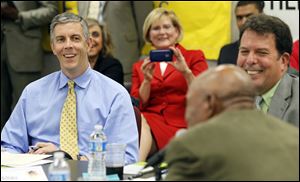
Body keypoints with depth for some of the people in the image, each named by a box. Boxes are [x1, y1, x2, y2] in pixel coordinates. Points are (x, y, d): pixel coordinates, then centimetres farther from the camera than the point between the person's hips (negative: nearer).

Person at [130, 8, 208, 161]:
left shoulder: (194, 57, 15)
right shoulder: (140, 67, 23)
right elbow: (138, 104, 10)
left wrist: (186, 72, -15)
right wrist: (147, 81, -6)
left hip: (178, 126, -3)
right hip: (149, 118, 3)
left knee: (140, 122, -35)